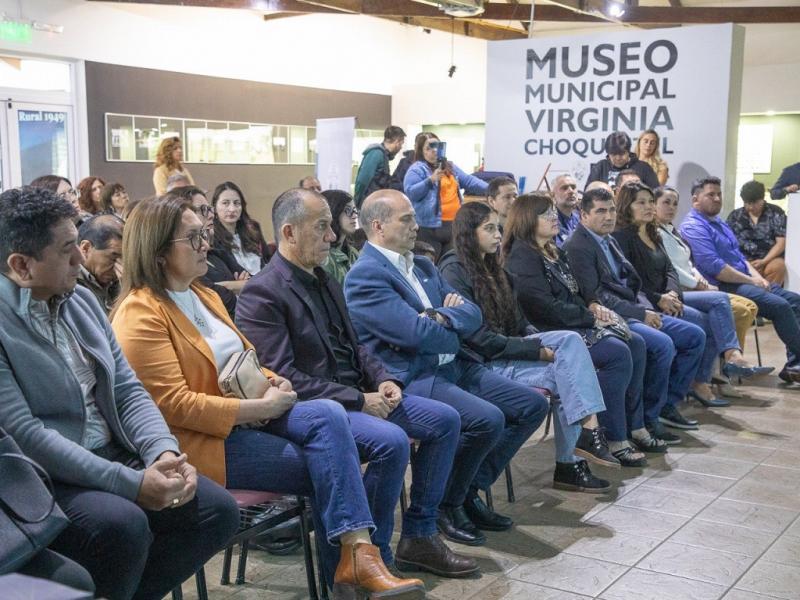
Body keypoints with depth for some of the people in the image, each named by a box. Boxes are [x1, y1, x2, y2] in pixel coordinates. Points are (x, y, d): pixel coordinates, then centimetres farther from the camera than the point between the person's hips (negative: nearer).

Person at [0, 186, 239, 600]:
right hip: (44, 478, -7)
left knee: (217, 511, -6)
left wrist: (164, 452, -10)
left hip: (113, 457, 8)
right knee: (123, 524, -33)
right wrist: (131, 483, -26)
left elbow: (127, 391, 9)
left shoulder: (81, 301, 9)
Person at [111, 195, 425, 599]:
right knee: (324, 466, -18)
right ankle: (352, 558, -5)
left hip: (245, 418, 8)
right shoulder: (140, 315, -14)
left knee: (328, 415, -19)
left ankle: (355, 556, -23)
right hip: (202, 442, -8)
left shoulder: (203, 295, 15)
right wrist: (261, 408, -20)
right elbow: (174, 406, -21)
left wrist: (272, 382, -1)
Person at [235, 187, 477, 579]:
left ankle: (418, 537, 10)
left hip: (358, 396, 9)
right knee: (391, 439, -32)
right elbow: (282, 376, -21)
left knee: (445, 420, 3)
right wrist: (359, 400, -20)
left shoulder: (325, 282, 15)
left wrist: (383, 380, 0)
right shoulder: (262, 294, -14)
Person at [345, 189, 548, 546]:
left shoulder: (423, 266, 18)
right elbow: (418, 333, -20)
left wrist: (443, 317, -10)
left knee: (534, 405, 2)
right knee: (488, 419, -29)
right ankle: (446, 504, -4)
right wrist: (454, 332, 0)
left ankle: (470, 490, 10)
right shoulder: (365, 276, -11)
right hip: (411, 379, -9)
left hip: (455, 368, 9)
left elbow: (472, 315, 11)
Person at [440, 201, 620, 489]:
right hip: (484, 364, -8)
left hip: (507, 349, 8)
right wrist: (537, 350, -17)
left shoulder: (491, 268, 18)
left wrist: (540, 342, -2)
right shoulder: (454, 271, -11)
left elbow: (517, 321, 18)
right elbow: (478, 337, -17)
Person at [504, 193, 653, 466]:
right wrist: (591, 319, -14)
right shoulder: (522, 257, -13)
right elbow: (546, 307, -20)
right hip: (549, 333, -10)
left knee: (635, 343, -4)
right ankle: (613, 440, -17)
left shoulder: (554, 252, 18)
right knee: (618, 353, -23)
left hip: (574, 324, 10)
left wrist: (593, 305, 2)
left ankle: (634, 426, 2)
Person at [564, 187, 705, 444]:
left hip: (634, 312, 10)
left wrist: (648, 310, 1)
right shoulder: (577, 247, -11)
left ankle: (668, 404, 7)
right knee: (663, 344, -30)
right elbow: (595, 296, -18)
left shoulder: (610, 241, 19)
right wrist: (640, 313, -18)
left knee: (695, 336, 2)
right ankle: (648, 419, -15)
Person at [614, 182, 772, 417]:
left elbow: (669, 269, 12)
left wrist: (672, 293, -8)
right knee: (708, 323, -18)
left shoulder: (653, 234, 19)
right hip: (644, 304, -9)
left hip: (666, 298, 9)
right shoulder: (622, 237, -9)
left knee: (720, 299, -9)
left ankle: (733, 357, -17)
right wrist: (659, 300, -21)